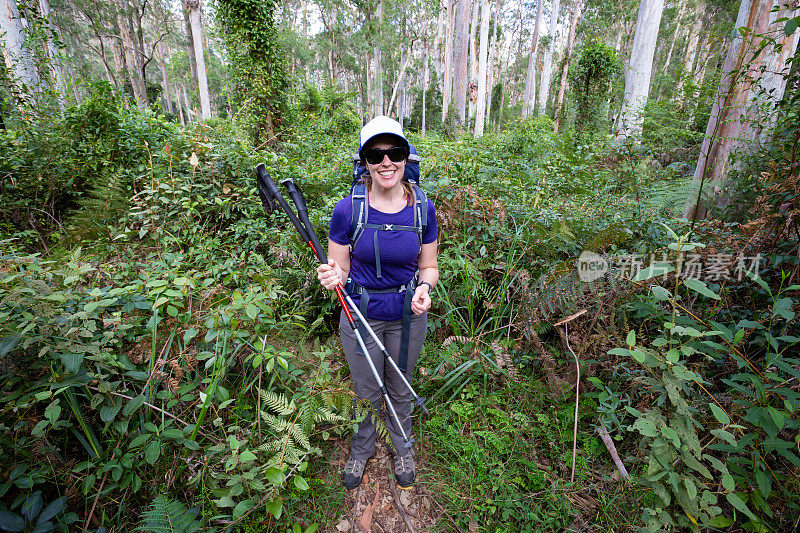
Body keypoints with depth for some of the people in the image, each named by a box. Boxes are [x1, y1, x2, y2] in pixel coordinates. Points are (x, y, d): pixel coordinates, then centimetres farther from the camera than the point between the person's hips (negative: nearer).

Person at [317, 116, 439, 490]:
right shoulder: (347, 210, -16)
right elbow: (339, 269, -6)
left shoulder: (423, 209, -10)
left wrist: (424, 288, -21)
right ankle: (361, 449, 52)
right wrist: (334, 278, -29)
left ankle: (402, 448, 54)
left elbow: (428, 266, 0)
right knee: (366, 393, 20)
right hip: (360, 316, -1)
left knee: (400, 390, 23)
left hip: (408, 317, 1)